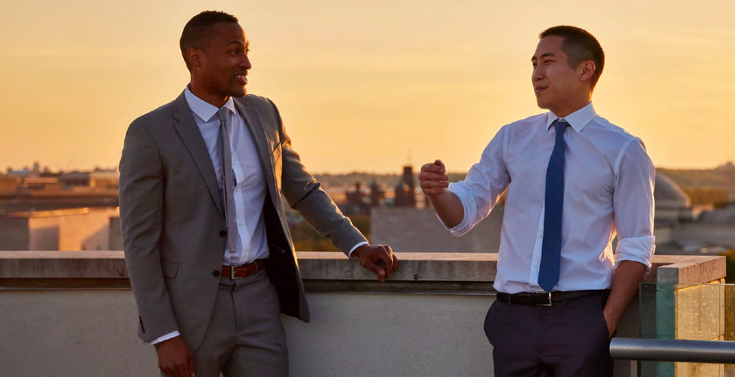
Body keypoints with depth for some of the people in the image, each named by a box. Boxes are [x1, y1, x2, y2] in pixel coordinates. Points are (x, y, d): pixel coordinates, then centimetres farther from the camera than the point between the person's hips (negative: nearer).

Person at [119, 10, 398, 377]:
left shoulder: (263, 113, 7)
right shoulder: (149, 134, -9)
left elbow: (304, 192, 18)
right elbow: (139, 240, -9)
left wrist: (357, 246, 4)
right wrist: (164, 336, -14)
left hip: (259, 303, 4)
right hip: (190, 307, -4)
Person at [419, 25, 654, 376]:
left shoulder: (623, 150, 0)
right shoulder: (512, 139, 10)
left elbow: (637, 248, -2)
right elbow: (463, 215, 6)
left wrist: (608, 324, -11)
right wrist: (438, 192, -16)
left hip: (581, 318, -3)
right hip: (513, 317, 3)